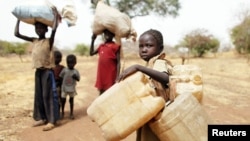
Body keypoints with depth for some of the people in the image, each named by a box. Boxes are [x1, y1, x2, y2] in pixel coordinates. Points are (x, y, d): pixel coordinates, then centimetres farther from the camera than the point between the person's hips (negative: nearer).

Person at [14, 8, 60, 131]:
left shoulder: (49, 41, -5)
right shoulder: (34, 41, 10)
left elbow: (54, 29, -24)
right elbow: (17, 34, 10)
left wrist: (56, 16, -13)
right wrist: (19, 19, 14)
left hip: (47, 71, -6)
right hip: (38, 71, 6)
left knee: (48, 95, -6)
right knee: (38, 95, 11)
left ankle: (51, 120, -2)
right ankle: (41, 118, 21)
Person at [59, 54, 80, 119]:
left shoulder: (76, 71, -7)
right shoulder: (64, 70, -7)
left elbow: (78, 79, -7)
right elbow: (60, 77, 0)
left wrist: (75, 77, -27)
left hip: (72, 89, 0)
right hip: (64, 88, 0)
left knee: (71, 100, 9)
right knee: (63, 100, 6)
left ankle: (71, 113, 20)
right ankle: (62, 112, 25)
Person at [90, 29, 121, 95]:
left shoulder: (115, 46, -7)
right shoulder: (101, 46, 12)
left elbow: (118, 62, -10)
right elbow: (91, 53, 18)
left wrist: (117, 78, -16)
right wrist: (93, 40, 14)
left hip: (110, 76, -6)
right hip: (101, 76, 6)